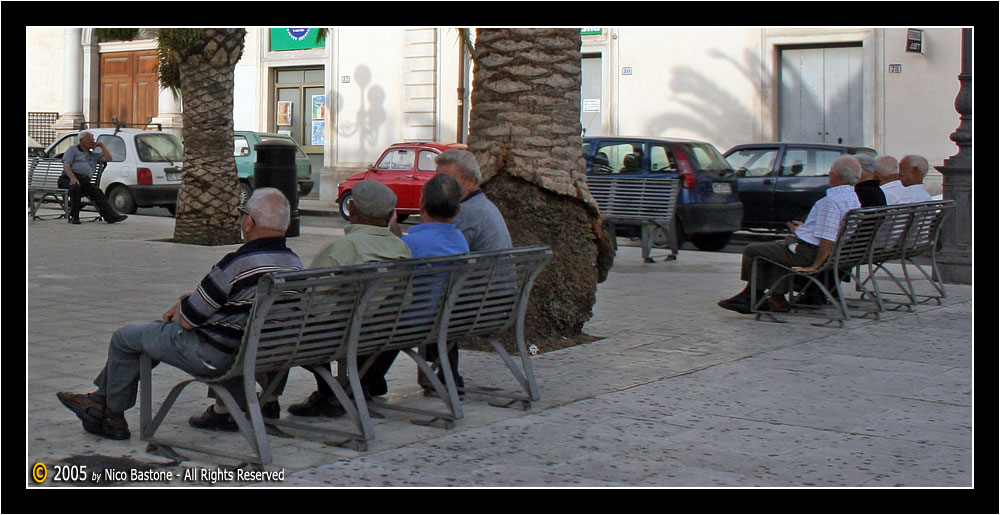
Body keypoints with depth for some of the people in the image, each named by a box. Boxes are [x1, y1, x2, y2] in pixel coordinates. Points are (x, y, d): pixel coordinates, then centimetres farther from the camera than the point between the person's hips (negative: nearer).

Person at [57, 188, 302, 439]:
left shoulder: (238, 264, -28)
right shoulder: (294, 264, -3)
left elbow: (187, 320, -19)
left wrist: (183, 304, 5)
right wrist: (187, 302, 10)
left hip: (214, 357, -8)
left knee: (124, 338, 13)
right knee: (158, 327, 27)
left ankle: (112, 417, 31)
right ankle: (103, 397, 38)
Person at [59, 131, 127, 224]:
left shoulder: (93, 155, 30)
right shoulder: (72, 150, 15)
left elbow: (108, 158, 18)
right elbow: (66, 166, -1)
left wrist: (102, 145, 20)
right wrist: (72, 177, -20)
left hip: (85, 181, 4)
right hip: (68, 179, -4)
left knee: (96, 191, -25)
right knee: (76, 187, -39)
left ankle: (111, 216, -40)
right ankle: (74, 217, -33)